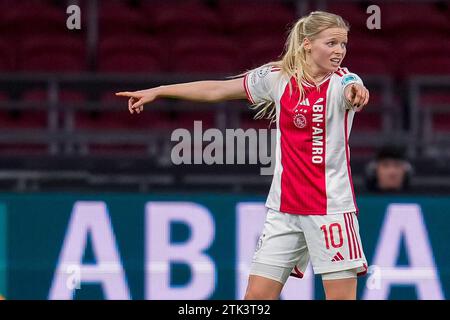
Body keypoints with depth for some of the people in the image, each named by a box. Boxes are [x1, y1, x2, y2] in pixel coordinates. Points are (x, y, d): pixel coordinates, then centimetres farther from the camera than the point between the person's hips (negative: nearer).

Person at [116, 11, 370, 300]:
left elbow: (353, 91, -33)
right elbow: (217, 90, 12)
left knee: (342, 296, -6)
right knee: (257, 296, -1)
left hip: (331, 207, -3)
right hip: (284, 207, 3)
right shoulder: (277, 78, 2)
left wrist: (356, 91, -58)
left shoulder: (342, 81, -8)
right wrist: (157, 92, 14)